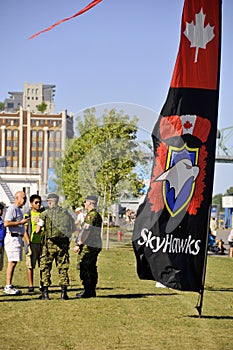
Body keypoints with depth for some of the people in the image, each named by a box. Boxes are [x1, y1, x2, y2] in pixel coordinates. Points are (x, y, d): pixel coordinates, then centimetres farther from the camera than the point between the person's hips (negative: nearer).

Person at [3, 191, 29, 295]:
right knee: (12, 262, -11)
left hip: (17, 238, 10)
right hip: (12, 238, -10)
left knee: (14, 262, 10)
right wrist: (21, 222, -20)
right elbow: (6, 223, -22)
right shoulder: (12, 209, -12)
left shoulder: (18, 209, 20)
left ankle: (9, 286, 12)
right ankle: (8, 287, -11)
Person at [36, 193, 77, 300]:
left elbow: (37, 230, -4)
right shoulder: (66, 213, 8)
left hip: (49, 244, -2)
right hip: (63, 244, 3)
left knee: (45, 267, 6)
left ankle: (45, 293, 3)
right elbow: (74, 229, 13)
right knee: (63, 268, 8)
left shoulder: (45, 214, -2)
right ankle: (64, 292, 4)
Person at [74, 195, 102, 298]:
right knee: (92, 268, 12)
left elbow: (86, 231, -19)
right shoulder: (98, 215, 17)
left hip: (89, 246, -10)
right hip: (96, 246, 10)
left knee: (85, 268, -7)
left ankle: (87, 291, -7)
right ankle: (92, 291, 14)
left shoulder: (90, 215, -13)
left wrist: (79, 244, -17)